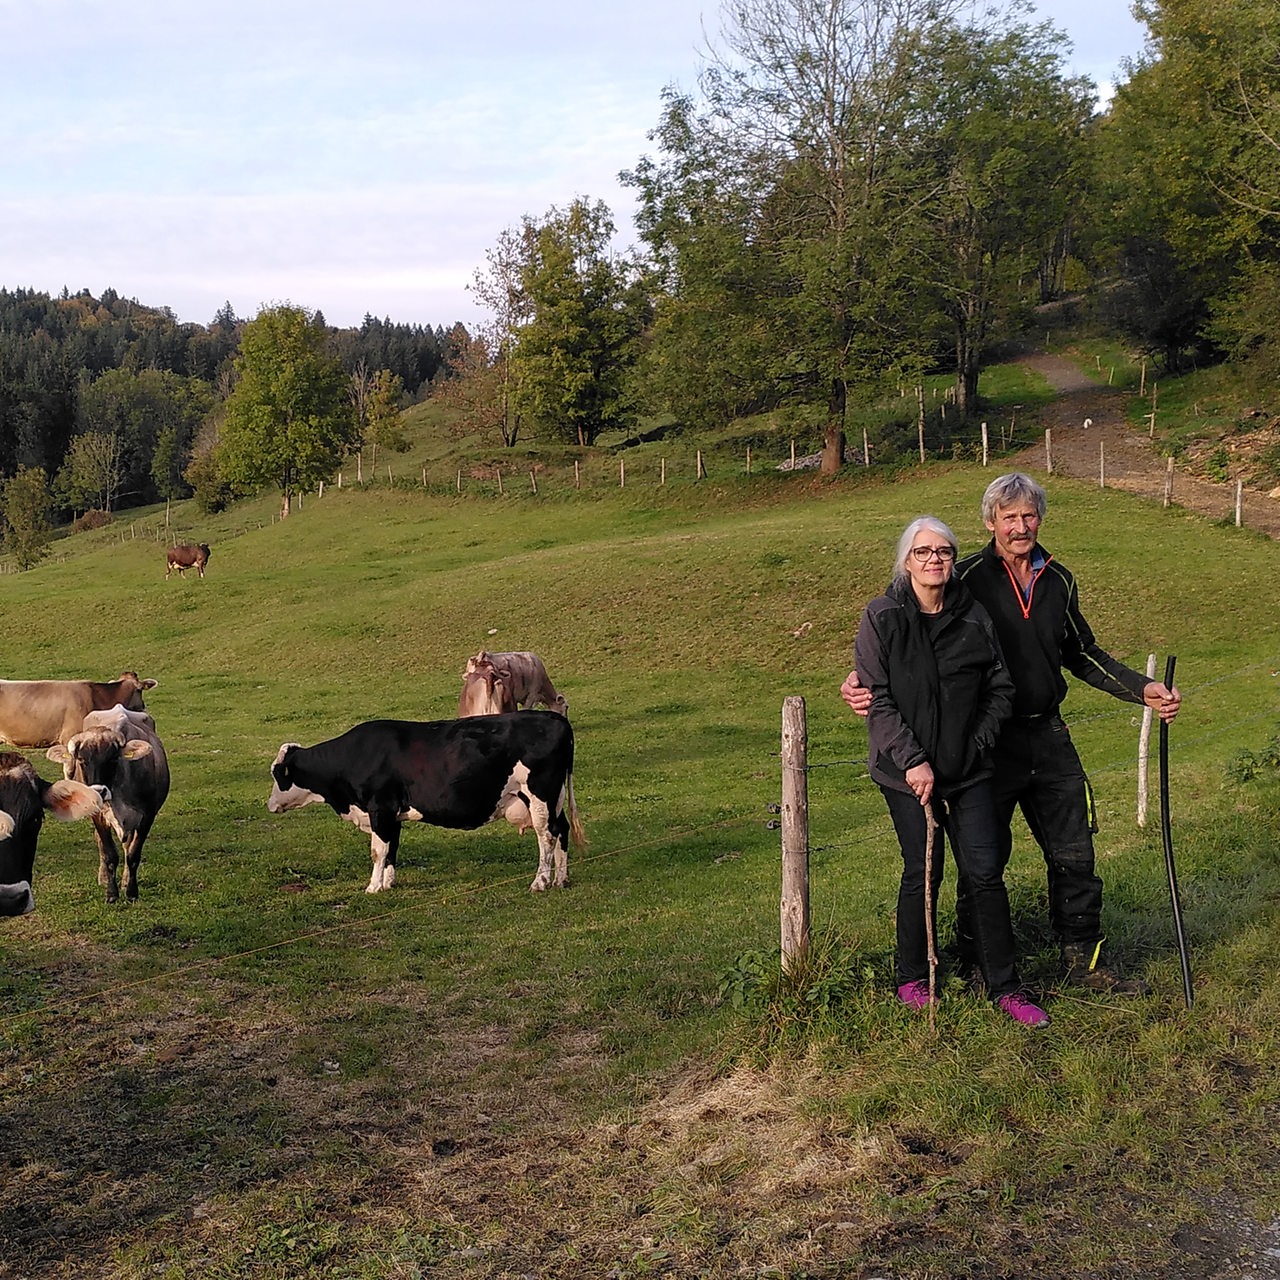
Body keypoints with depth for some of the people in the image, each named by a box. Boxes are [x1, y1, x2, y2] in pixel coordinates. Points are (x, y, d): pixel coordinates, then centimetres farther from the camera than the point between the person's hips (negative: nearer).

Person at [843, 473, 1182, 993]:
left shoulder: (1058, 580, 8)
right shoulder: (967, 578, -8)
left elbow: (1082, 655, 20)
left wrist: (1144, 689, 13)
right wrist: (862, 678, -25)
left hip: (1048, 735, 5)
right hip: (989, 742, -5)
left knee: (1074, 853, 9)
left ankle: (1084, 960, 24)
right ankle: (975, 963, 22)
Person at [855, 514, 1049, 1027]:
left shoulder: (974, 616, 1)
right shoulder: (881, 618, -7)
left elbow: (1000, 687, 9)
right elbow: (877, 699, -9)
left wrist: (977, 743, 0)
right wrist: (913, 761, -15)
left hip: (969, 769, 2)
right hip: (906, 770, -2)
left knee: (986, 872, 0)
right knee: (922, 873, 3)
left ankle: (1004, 987, 11)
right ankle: (912, 979, 23)